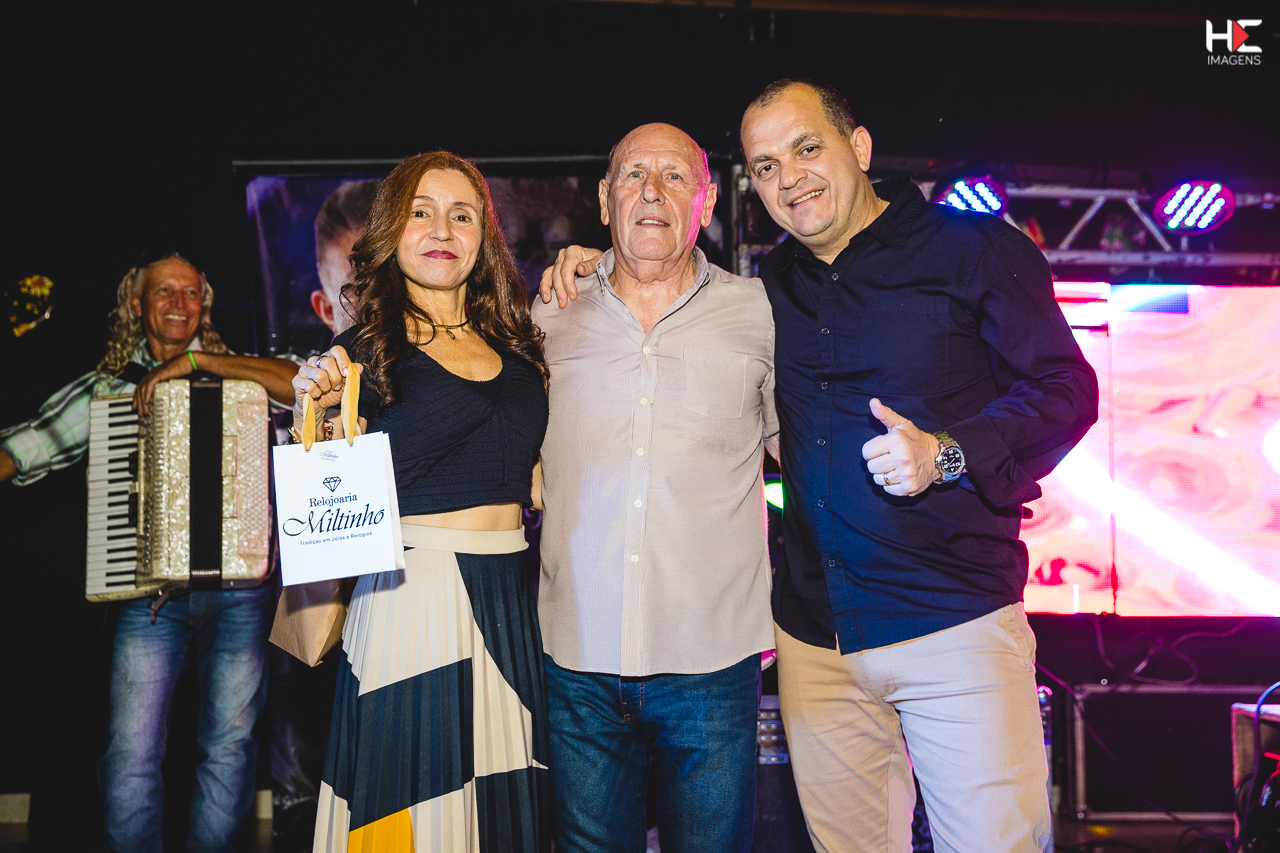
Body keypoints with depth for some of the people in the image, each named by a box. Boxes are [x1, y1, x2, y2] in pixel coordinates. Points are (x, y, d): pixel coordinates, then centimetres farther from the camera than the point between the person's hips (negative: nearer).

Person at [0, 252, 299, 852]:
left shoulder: (232, 375, 10)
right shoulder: (106, 387, 12)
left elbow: (303, 385, -9)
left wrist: (194, 360, -11)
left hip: (238, 589, 0)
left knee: (230, 744, 3)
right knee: (132, 753, -4)